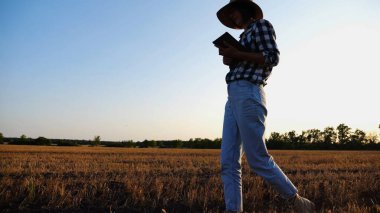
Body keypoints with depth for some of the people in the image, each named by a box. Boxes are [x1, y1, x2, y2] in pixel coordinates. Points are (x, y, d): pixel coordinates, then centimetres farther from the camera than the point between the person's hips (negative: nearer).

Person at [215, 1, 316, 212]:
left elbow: (273, 57, -9)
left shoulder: (261, 25, 5)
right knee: (228, 162, -2)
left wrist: (237, 54, -9)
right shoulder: (245, 36, 29)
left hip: (248, 95, -9)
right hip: (234, 98, 9)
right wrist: (231, 60, 10)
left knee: (257, 159, -8)